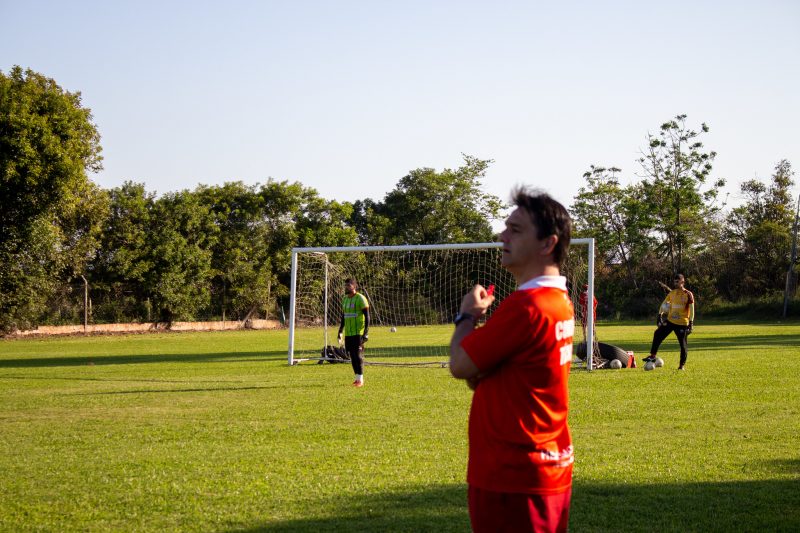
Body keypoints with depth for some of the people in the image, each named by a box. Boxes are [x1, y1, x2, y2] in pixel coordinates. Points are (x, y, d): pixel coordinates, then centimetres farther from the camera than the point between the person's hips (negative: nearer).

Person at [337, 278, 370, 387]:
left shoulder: (360, 298, -8)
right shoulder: (345, 299, 15)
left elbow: (367, 316, -11)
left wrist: (366, 333, -17)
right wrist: (340, 332, 20)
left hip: (358, 333, -7)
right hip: (348, 333, 7)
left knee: (358, 355, -7)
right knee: (352, 355, 6)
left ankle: (360, 380, -2)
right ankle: (357, 377, 15)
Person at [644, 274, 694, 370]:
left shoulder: (688, 294, -8)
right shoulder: (672, 293, 8)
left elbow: (691, 310, -9)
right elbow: (664, 304, 15)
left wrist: (691, 323, -13)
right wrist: (660, 315, 5)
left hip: (682, 323, -5)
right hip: (670, 321, 5)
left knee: (683, 344, 0)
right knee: (658, 334, -8)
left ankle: (682, 365, 12)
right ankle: (652, 356, -1)